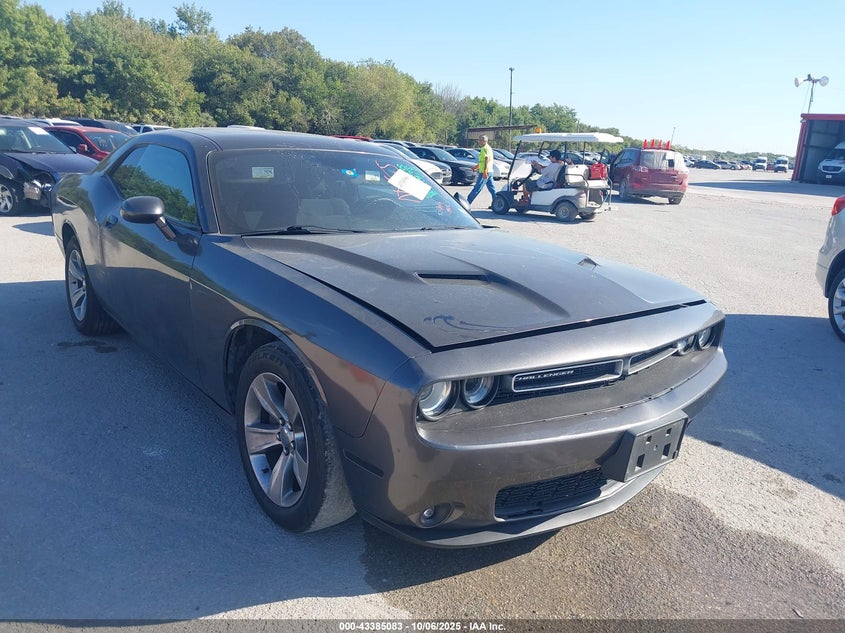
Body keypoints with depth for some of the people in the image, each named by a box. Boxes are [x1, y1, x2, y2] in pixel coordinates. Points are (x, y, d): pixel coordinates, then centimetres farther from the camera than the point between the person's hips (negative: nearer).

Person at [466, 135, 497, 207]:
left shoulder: (485, 148, -13)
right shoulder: (488, 148, 18)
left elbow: (487, 160, -21)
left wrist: (485, 171, -27)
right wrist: (477, 166, 32)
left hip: (485, 172, -10)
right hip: (490, 171, 10)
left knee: (477, 188, -7)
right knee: (491, 188, 9)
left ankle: (468, 202, -5)